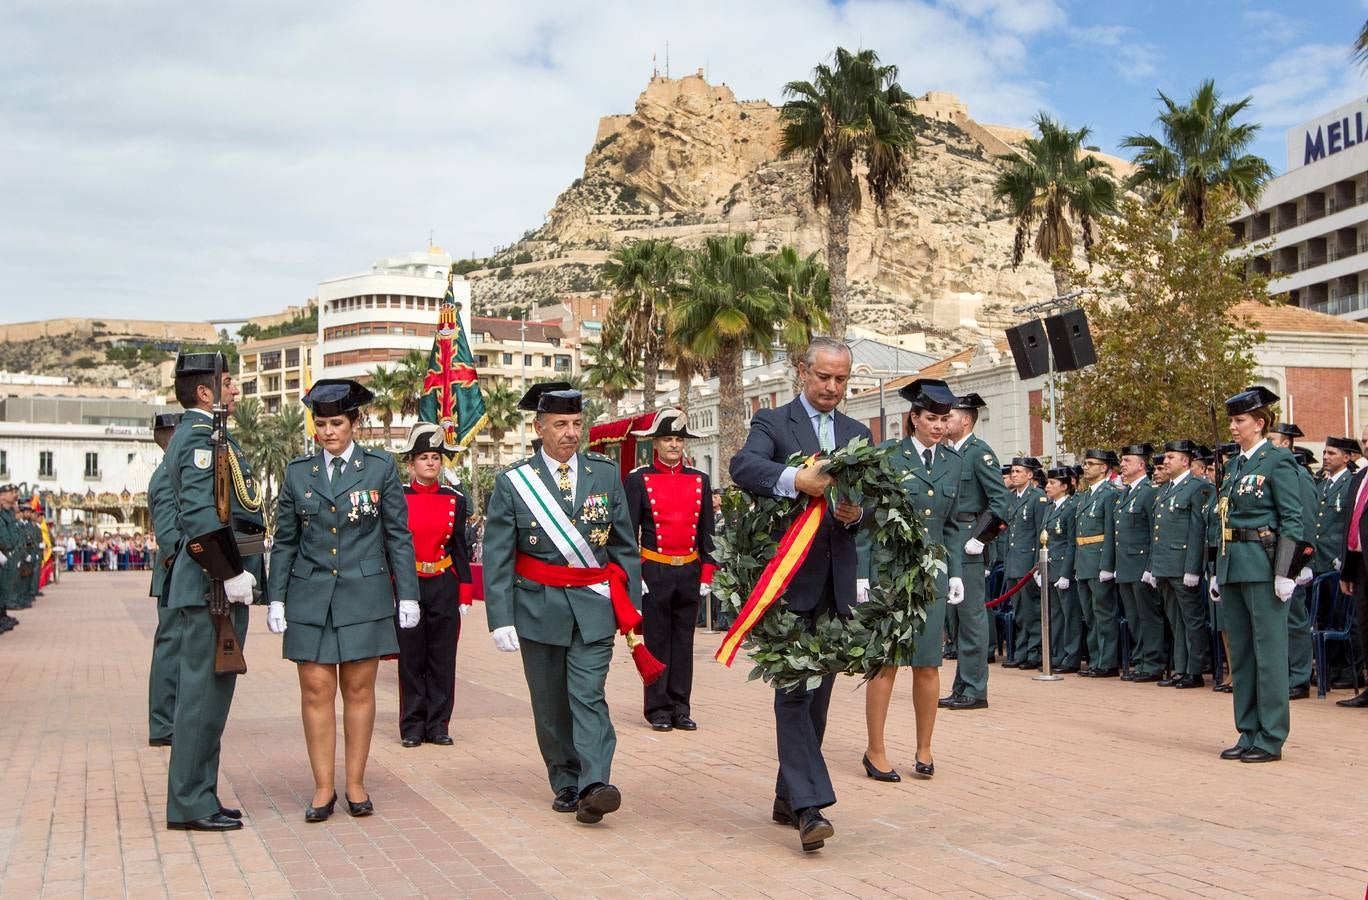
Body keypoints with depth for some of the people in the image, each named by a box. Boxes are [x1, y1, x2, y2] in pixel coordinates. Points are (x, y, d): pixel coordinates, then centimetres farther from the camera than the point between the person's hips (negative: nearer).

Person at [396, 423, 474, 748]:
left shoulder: (455, 500, 5)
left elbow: (461, 550, 8)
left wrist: (465, 596, 4)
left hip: (444, 587, 2)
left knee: (442, 658, 4)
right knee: (410, 658, 3)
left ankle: (438, 725, 13)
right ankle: (412, 726, 12)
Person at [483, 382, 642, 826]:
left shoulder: (605, 473, 5)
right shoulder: (512, 482, -1)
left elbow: (625, 544, 11)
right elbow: (496, 558, -2)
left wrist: (631, 602, 7)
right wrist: (501, 619, -8)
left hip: (594, 605, 0)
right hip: (539, 606, 0)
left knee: (588, 696, -12)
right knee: (550, 704, 7)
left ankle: (594, 785, -19)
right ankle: (566, 783, 20)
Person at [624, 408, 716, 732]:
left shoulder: (699, 481, 9)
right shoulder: (638, 480, -1)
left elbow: (706, 532, 11)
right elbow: (628, 531, -2)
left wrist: (706, 575, 5)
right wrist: (633, 576, -8)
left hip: (690, 572, 3)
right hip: (654, 572, -3)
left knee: (684, 641, 8)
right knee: (656, 641, 3)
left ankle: (681, 708, 15)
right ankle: (658, 709, 10)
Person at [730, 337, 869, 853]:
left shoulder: (857, 434, 16)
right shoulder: (772, 423, 1)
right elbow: (742, 467, -19)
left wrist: (856, 514, -13)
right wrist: (794, 478, -37)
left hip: (837, 578, 6)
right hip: (790, 575, -5)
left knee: (819, 690, 11)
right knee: (794, 688, -11)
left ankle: (788, 797, 22)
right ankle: (809, 806, -14)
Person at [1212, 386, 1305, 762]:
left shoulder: (1278, 462, -7)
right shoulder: (1234, 465, 16)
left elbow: (1293, 521, -11)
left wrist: (1285, 574, -17)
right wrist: (1218, 573, 17)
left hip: (1263, 565, -8)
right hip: (1233, 567, 8)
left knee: (1268, 650, -3)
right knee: (1240, 651, 11)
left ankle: (1271, 738, 3)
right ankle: (1249, 732, 19)